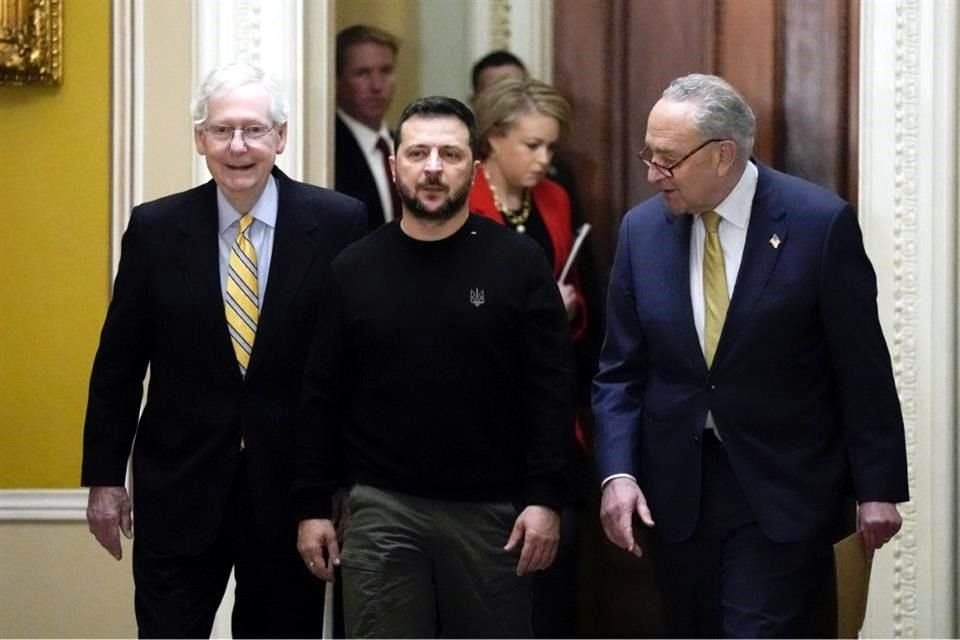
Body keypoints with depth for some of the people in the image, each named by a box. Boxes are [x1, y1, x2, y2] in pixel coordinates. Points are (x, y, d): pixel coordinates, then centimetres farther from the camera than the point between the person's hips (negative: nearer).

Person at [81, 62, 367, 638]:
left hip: (292, 486, 0)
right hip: (179, 488, 1)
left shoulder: (338, 224, -5)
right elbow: (118, 363, 5)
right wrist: (104, 477, 4)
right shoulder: (155, 228, 0)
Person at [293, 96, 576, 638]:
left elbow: (552, 390, -3)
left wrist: (545, 498, -10)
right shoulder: (355, 269, 5)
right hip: (382, 509, 1)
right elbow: (323, 397, 8)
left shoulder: (518, 262, -1)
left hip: (493, 510, -1)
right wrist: (313, 505, 3)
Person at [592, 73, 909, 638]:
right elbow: (621, 371, 6)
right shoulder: (642, 229, 1)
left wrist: (877, 487, -6)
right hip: (679, 491, 4)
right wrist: (618, 472, -7)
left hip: (785, 491, -4)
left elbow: (864, 371, -6)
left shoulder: (821, 223, -11)